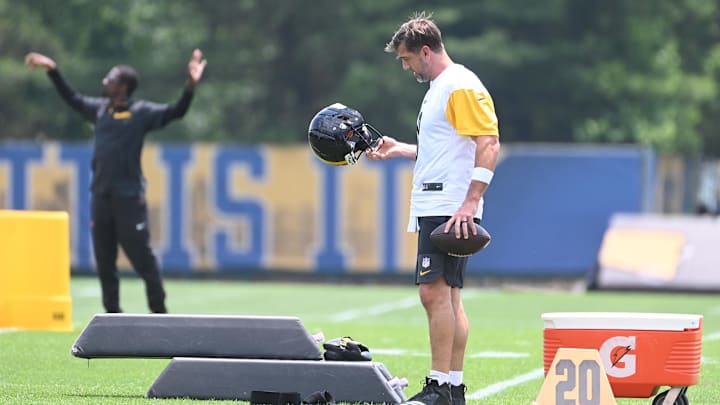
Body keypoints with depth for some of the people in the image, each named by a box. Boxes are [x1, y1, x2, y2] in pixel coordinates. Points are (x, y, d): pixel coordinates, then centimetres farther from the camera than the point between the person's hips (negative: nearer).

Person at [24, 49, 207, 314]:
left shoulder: (142, 112, -5)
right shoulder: (100, 108, 12)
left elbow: (175, 112, -14)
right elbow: (72, 99, 28)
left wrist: (190, 86, -29)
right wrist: (53, 71, 28)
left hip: (129, 197, -6)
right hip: (100, 196, 6)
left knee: (142, 257, -5)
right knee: (104, 261, 10)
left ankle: (159, 312, 2)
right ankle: (112, 312, 18)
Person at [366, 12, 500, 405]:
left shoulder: (462, 87, -11)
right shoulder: (437, 89, 20)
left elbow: (489, 144, -18)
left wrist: (470, 201, -24)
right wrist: (401, 150, 21)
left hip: (450, 209, -11)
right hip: (433, 208, 11)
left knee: (435, 291, -14)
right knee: (446, 295, 9)